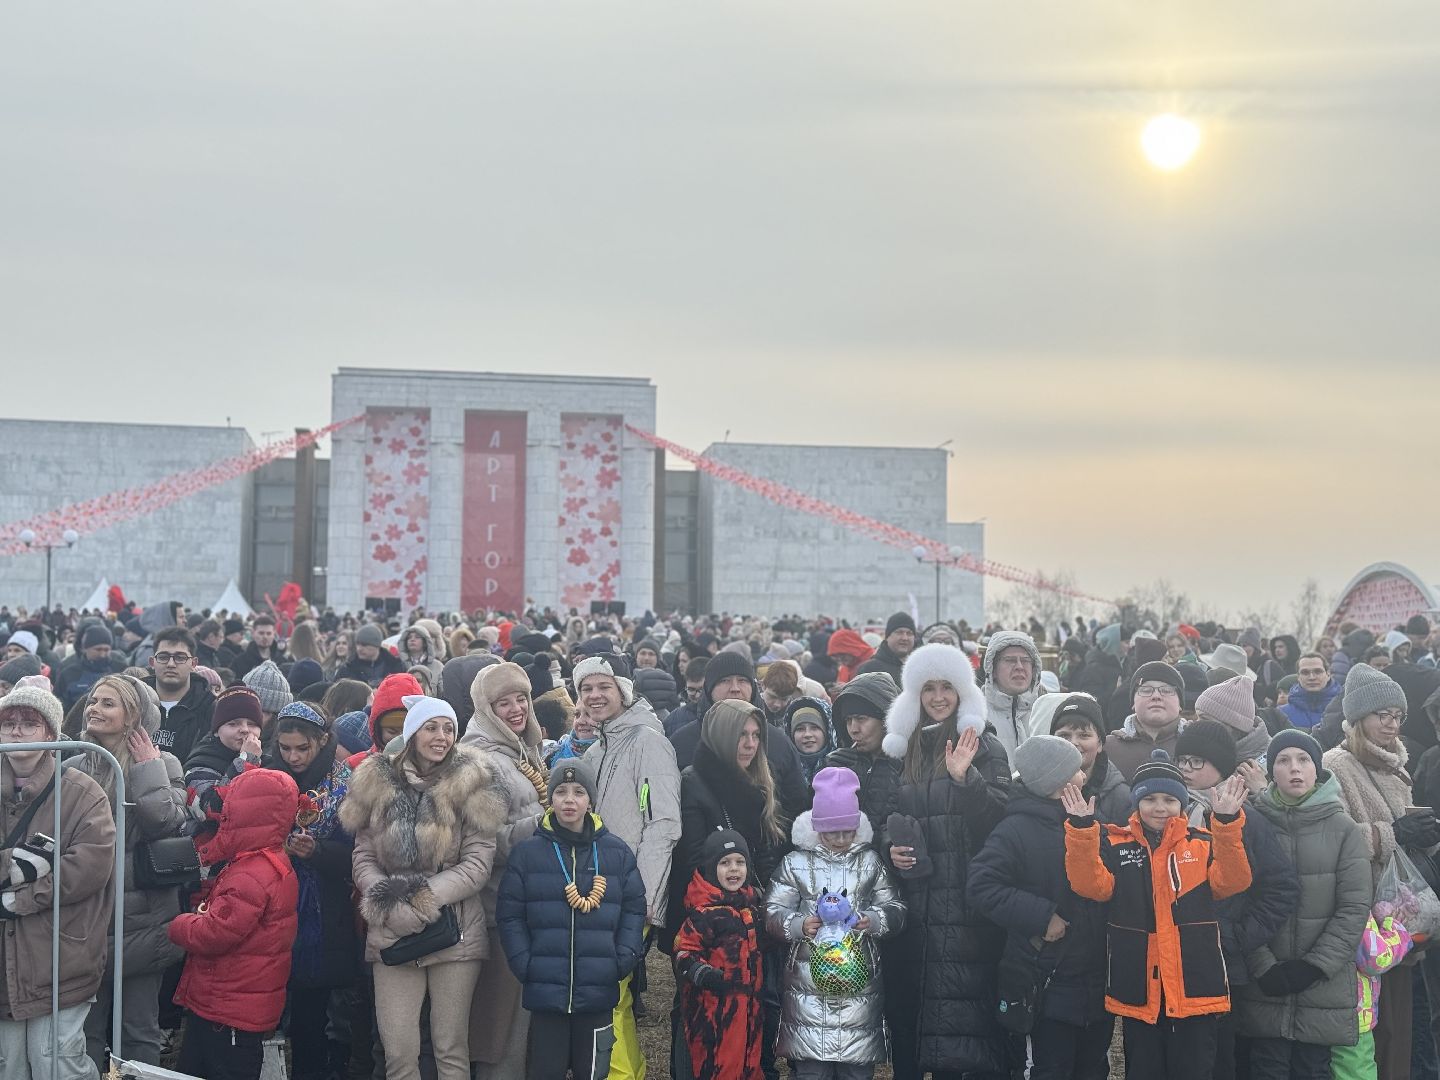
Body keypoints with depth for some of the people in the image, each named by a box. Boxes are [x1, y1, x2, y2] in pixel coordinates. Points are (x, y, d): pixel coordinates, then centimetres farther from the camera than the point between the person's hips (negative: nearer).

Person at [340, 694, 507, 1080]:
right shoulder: (377, 782, 5)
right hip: (392, 933, 1)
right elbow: (363, 857, 6)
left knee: (451, 1048, 4)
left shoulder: (470, 782, -1)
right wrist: (388, 903, -12)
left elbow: (478, 863, -5)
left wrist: (423, 899, -15)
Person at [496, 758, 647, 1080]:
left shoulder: (616, 852, 5)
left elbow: (634, 908, 7)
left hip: (598, 992, 1)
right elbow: (509, 914, 1)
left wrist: (623, 959, -4)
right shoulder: (527, 852, 1)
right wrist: (524, 964, -9)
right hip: (545, 990, -1)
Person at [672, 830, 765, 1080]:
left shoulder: (752, 904, 12)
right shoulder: (704, 912, -16)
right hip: (713, 1003, -8)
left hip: (747, 1002, 8)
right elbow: (684, 951, -18)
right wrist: (703, 974, -30)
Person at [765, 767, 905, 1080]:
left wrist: (875, 920, -14)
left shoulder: (870, 861, 9)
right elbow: (772, 913, 2)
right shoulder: (796, 862, 5)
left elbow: (896, 910, 8)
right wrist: (798, 925, -19)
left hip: (860, 983, 1)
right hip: (809, 983, -1)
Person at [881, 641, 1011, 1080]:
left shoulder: (983, 747, 1)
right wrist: (891, 848, 4)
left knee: (967, 1002, -10)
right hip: (916, 900, 5)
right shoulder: (905, 749, 15)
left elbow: (1000, 815, -10)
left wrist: (964, 776, -24)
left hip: (967, 899, -4)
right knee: (909, 1000, 3)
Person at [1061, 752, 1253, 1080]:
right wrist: (1081, 829, -24)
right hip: (1138, 991, 0)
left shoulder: (1204, 843, 6)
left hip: (1194, 988, 0)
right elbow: (1091, 885, -11)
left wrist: (1227, 823, -23)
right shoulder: (1115, 844, 4)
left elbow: (1233, 882, -10)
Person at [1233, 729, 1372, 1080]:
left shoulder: (1344, 829, 2)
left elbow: (1355, 907, -3)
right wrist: (1264, 967, -13)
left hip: (1325, 986, 0)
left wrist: (1315, 965, -11)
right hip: (1264, 987, 0)